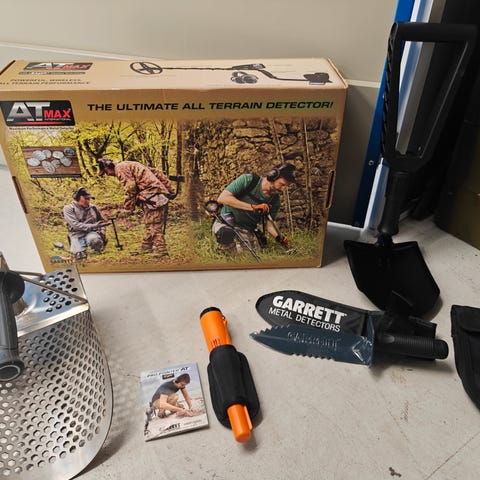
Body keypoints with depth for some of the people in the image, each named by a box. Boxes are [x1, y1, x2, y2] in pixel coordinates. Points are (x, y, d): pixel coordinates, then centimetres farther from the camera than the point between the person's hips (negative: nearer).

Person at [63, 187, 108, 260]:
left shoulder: (93, 208, 10)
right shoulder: (68, 209, -2)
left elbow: (102, 221, 24)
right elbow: (76, 225, -15)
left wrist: (102, 231, 5)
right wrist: (94, 226, -21)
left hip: (91, 233, 1)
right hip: (77, 235, -1)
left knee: (93, 239, -37)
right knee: (80, 256, -24)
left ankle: (99, 248, -2)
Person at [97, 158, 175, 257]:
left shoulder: (120, 168, 1)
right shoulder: (131, 165, 29)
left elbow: (130, 188, -13)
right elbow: (158, 173, 25)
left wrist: (128, 208, -5)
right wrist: (170, 189, 22)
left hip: (152, 196, -10)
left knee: (153, 227, -10)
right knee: (150, 226, 14)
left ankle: (161, 253, -11)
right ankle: (145, 249, 22)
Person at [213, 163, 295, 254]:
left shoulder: (275, 200, 0)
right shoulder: (248, 180, -15)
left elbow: (268, 222, 9)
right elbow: (222, 198, -24)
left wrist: (279, 237, -12)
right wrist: (253, 207, -30)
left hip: (247, 231, 5)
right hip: (225, 224, -5)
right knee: (228, 234, -37)